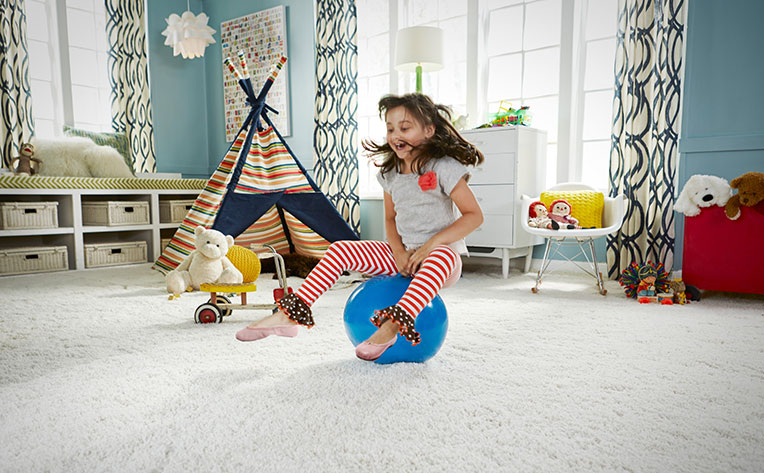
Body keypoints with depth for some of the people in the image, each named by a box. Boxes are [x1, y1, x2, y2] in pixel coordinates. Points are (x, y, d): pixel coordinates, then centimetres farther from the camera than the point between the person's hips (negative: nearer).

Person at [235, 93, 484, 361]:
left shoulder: (444, 167, -12)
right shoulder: (390, 174, 6)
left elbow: (474, 215, -14)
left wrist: (430, 244, -23)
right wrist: (399, 252, -7)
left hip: (442, 253, -5)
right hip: (402, 254, 6)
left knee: (442, 255, -42)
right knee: (340, 249, -8)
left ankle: (392, 325, -51)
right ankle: (291, 314, -13)